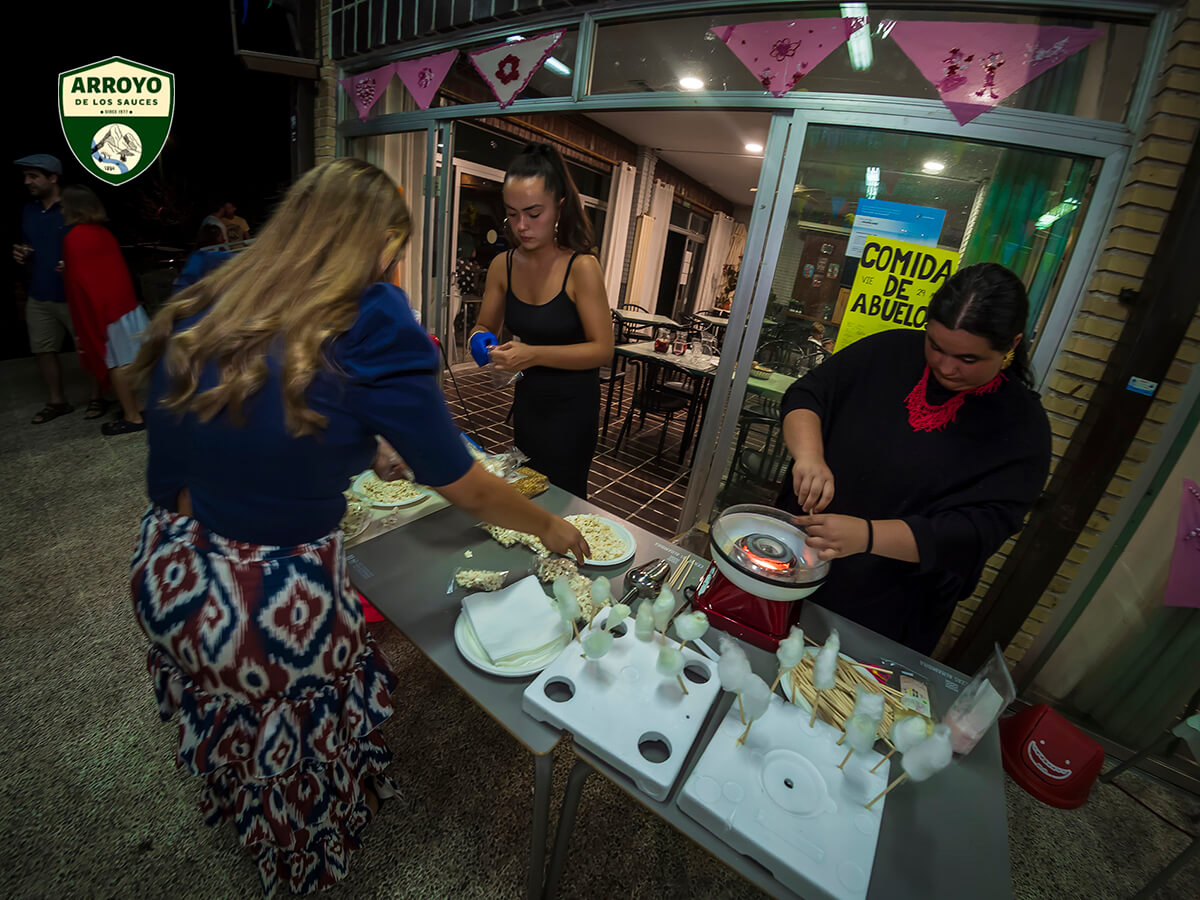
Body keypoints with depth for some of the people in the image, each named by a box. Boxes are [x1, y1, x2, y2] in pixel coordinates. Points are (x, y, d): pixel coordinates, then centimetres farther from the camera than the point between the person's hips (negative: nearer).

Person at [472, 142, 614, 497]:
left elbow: (602, 349, -20)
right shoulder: (503, 266, -3)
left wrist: (535, 354, -32)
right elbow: (484, 327, 9)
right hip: (527, 398, 5)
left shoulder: (581, 267, -18)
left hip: (572, 405, -5)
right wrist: (482, 342, -16)